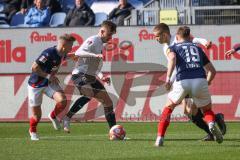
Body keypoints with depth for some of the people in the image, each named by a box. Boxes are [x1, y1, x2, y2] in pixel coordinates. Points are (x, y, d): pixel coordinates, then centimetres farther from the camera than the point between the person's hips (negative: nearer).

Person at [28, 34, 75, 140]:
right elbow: (34, 67, -28)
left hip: (49, 83, 6)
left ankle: (53, 116, 10)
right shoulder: (49, 53, -28)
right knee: (37, 115, 1)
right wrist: (48, 76, -24)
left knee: (62, 101, -21)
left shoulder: (62, 55, -4)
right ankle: (32, 131, 33)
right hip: (35, 85, -6)